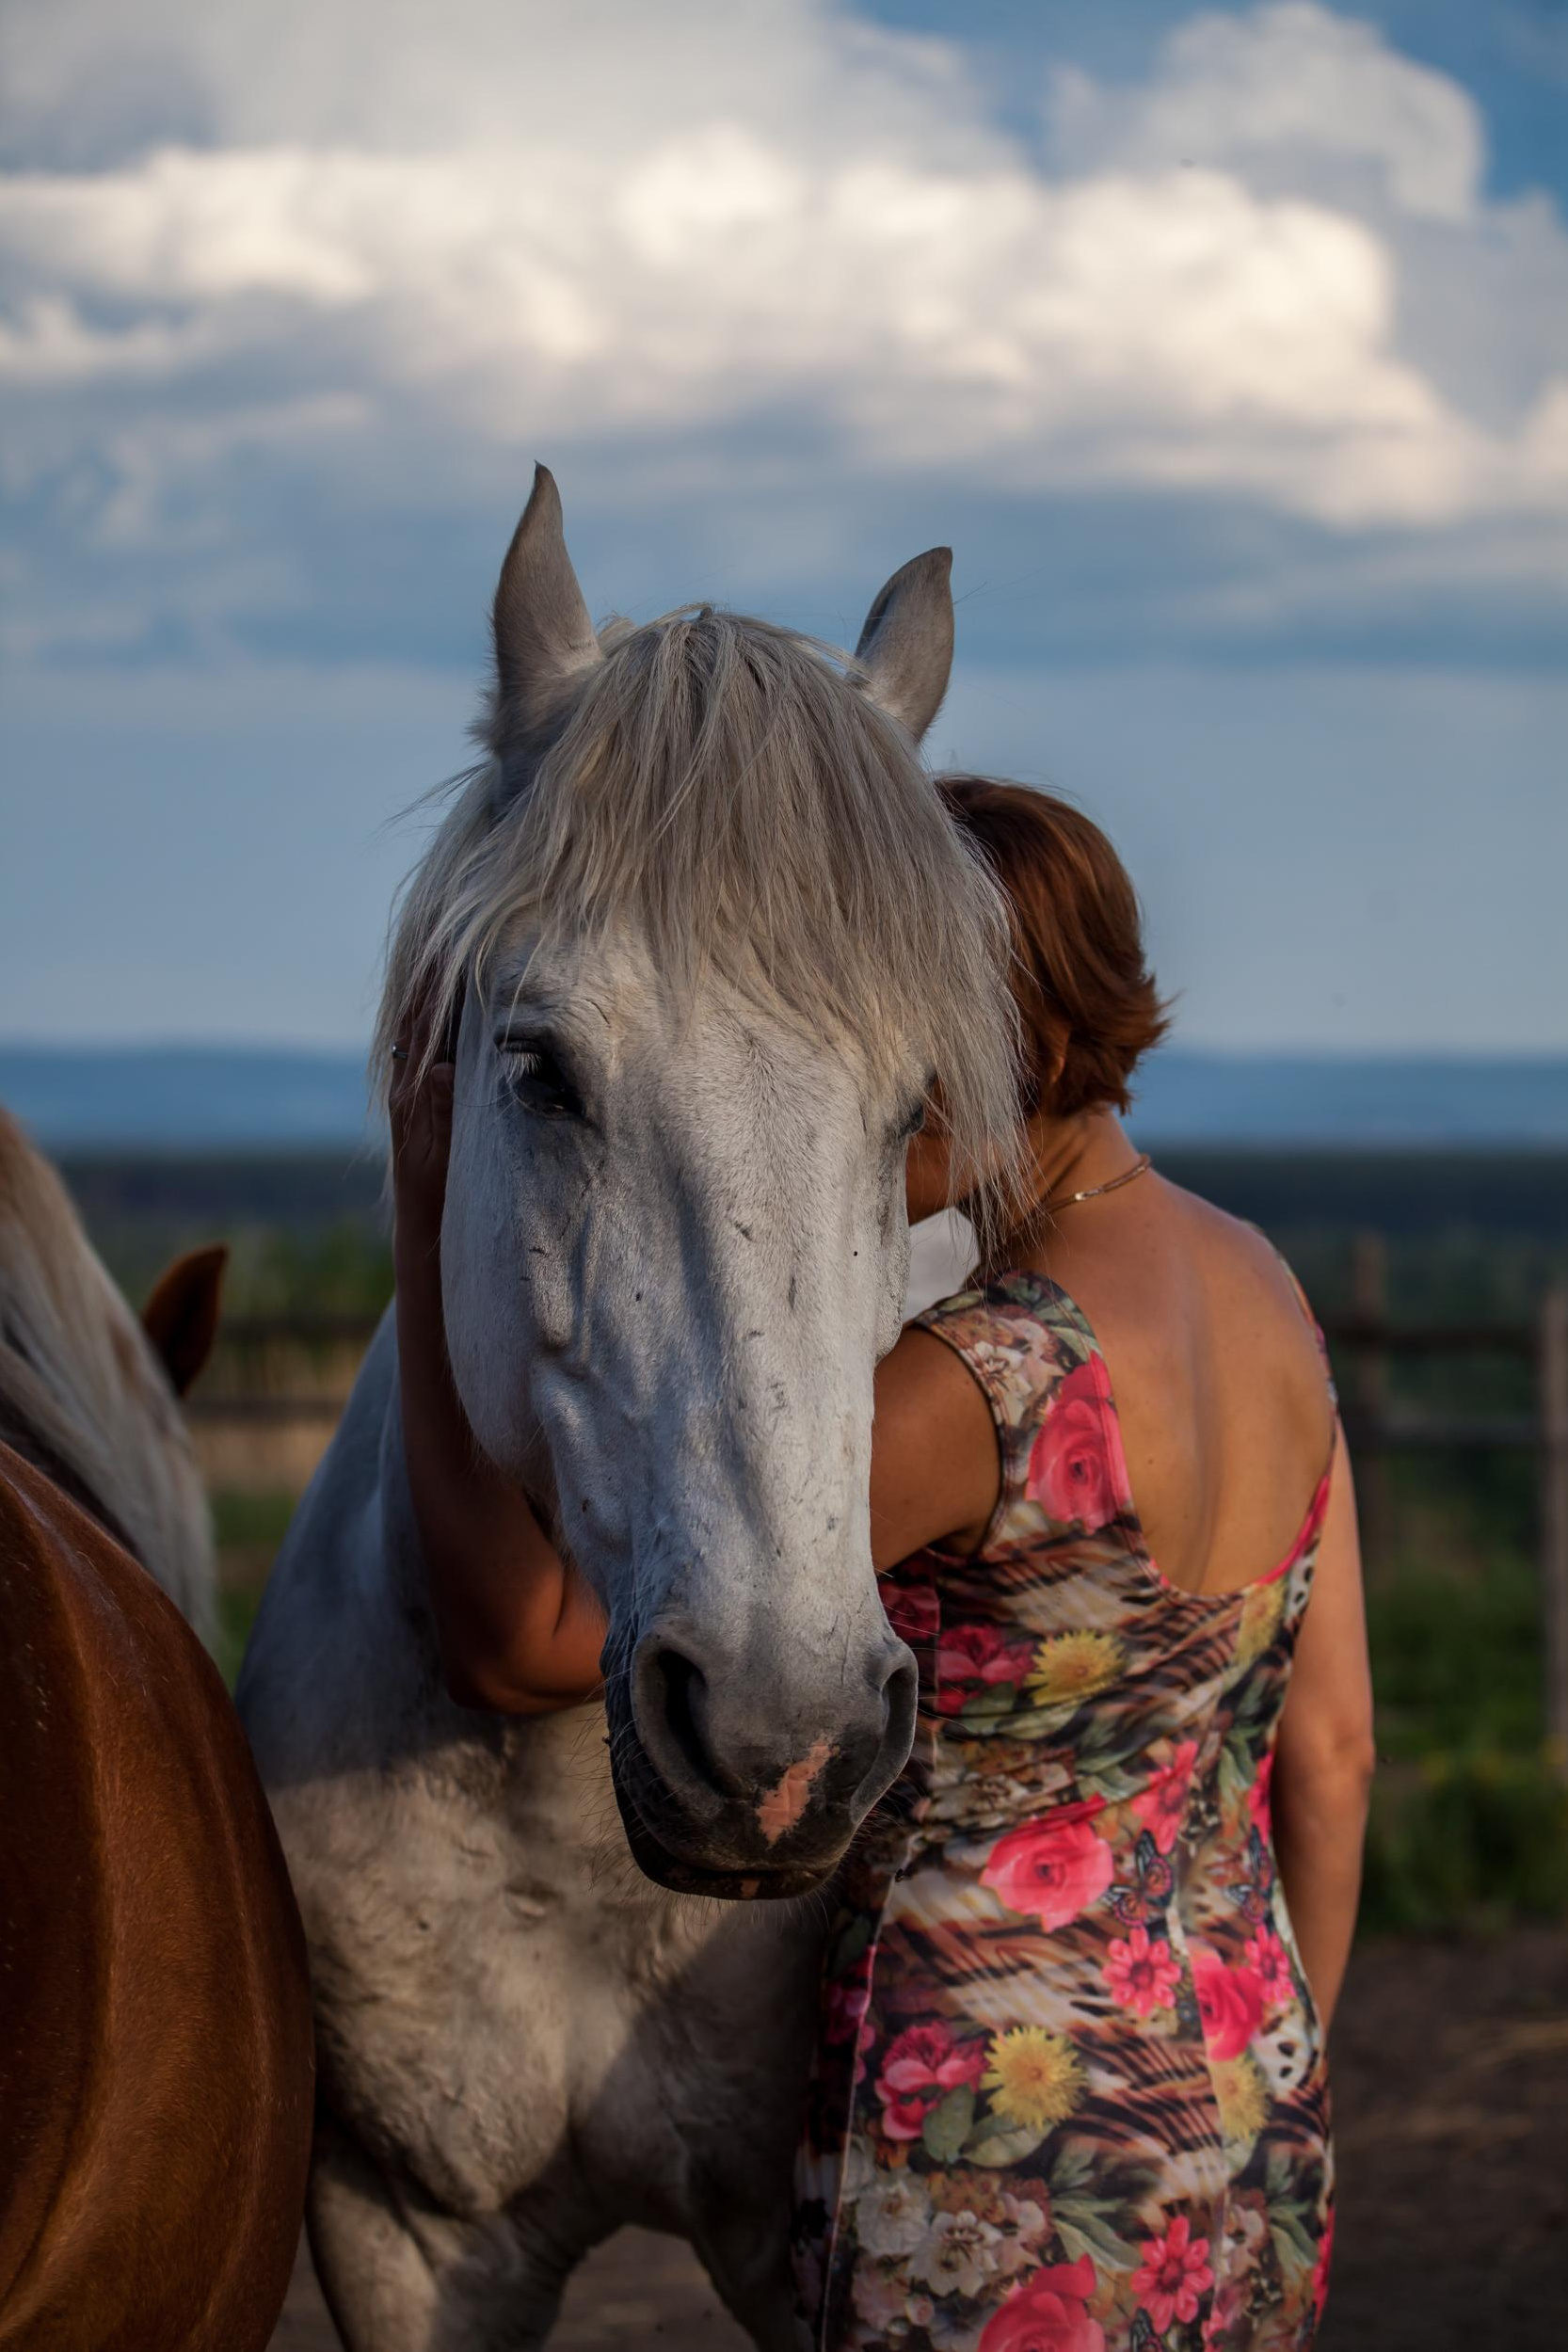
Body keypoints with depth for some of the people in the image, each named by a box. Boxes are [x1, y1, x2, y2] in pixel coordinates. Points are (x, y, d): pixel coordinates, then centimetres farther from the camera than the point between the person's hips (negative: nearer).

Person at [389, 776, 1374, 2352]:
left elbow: (517, 1644, -19)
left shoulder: (973, 1381, -22)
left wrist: (431, 1230, -13)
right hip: (1247, 2145, 8)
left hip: (990, 2178, -8)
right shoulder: (1260, 1293, 3)